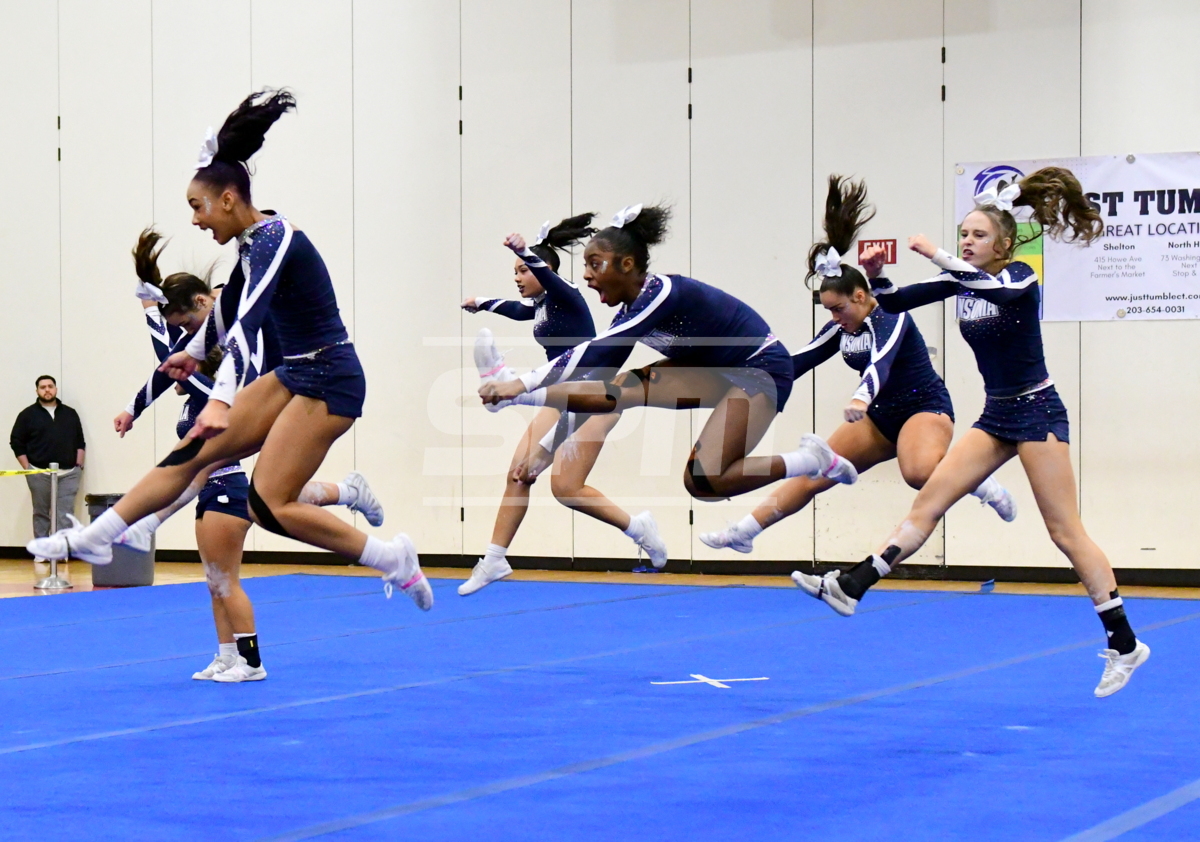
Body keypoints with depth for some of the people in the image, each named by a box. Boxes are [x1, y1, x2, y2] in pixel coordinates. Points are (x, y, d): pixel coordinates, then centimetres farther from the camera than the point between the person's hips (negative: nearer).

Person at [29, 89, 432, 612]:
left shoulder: (274, 241, -20)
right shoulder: (254, 242, 8)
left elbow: (248, 322, -34)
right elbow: (230, 308, 28)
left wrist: (222, 401, -45)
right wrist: (196, 352, 44)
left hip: (329, 381, -9)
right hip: (295, 375, 9)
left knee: (269, 505, -12)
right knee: (194, 450, 6)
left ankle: (393, 559, -4)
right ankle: (94, 538, 12)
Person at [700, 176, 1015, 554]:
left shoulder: (891, 318, -19)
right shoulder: (841, 329, 2)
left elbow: (881, 362, -38)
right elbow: (799, 361, 7)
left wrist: (861, 398, -57)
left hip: (925, 408, -8)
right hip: (882, 417, 8)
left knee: (918, 472, -41)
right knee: (812, 475, 4)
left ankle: (978, 481, -16)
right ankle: (742, 532, 7)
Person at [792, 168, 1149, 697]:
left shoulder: (1020, 277, -13)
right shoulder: (961, 281, 6)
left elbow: (996, 289, -38)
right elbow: (896, 303, 4)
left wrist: (938, 257, -42)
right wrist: (876, 276, -15)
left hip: (1037, 411, -7)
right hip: (996, 416, 7)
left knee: (1065, 531, -7)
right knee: (928, 500, -2)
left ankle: (1124, 644, -1)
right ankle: (850, 588, -6)